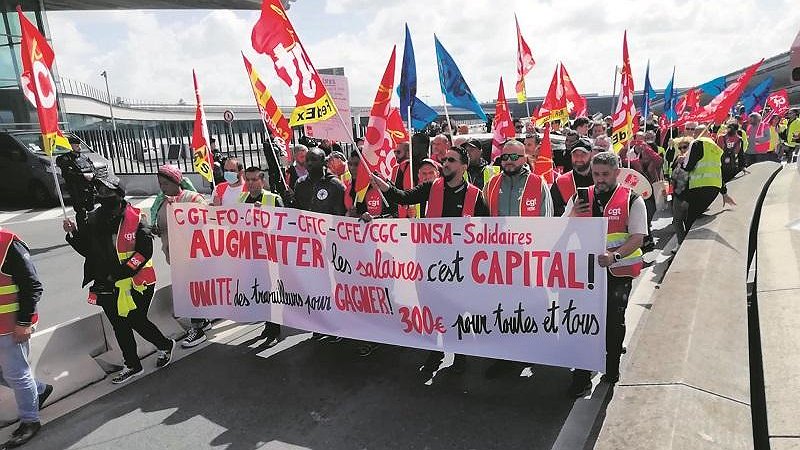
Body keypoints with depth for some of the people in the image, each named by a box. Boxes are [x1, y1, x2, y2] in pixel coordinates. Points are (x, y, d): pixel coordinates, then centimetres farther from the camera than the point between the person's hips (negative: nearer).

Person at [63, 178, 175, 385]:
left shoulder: (134, 218, -13)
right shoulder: (93, 220, 4)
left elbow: (145, 251, -16)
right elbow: (87, 250, 13)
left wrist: (121, 272, -19)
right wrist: (73, 234, -4)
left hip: (135, 282, -6)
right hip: (107, 285, 6)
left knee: (136, 321, 0)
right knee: (120, 327, 14)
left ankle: (165, 345, 28)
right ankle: (132, 365, 31)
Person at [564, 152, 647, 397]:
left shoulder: (632, 200, 0)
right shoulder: (579, 198, 8)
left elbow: (638, 237, -8)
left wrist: (615, 255, -25)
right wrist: (572, 217, -12)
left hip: (618, 271, -1)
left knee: (614, 321, 10)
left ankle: (612, 369, 30)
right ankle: (582, 376, 6)